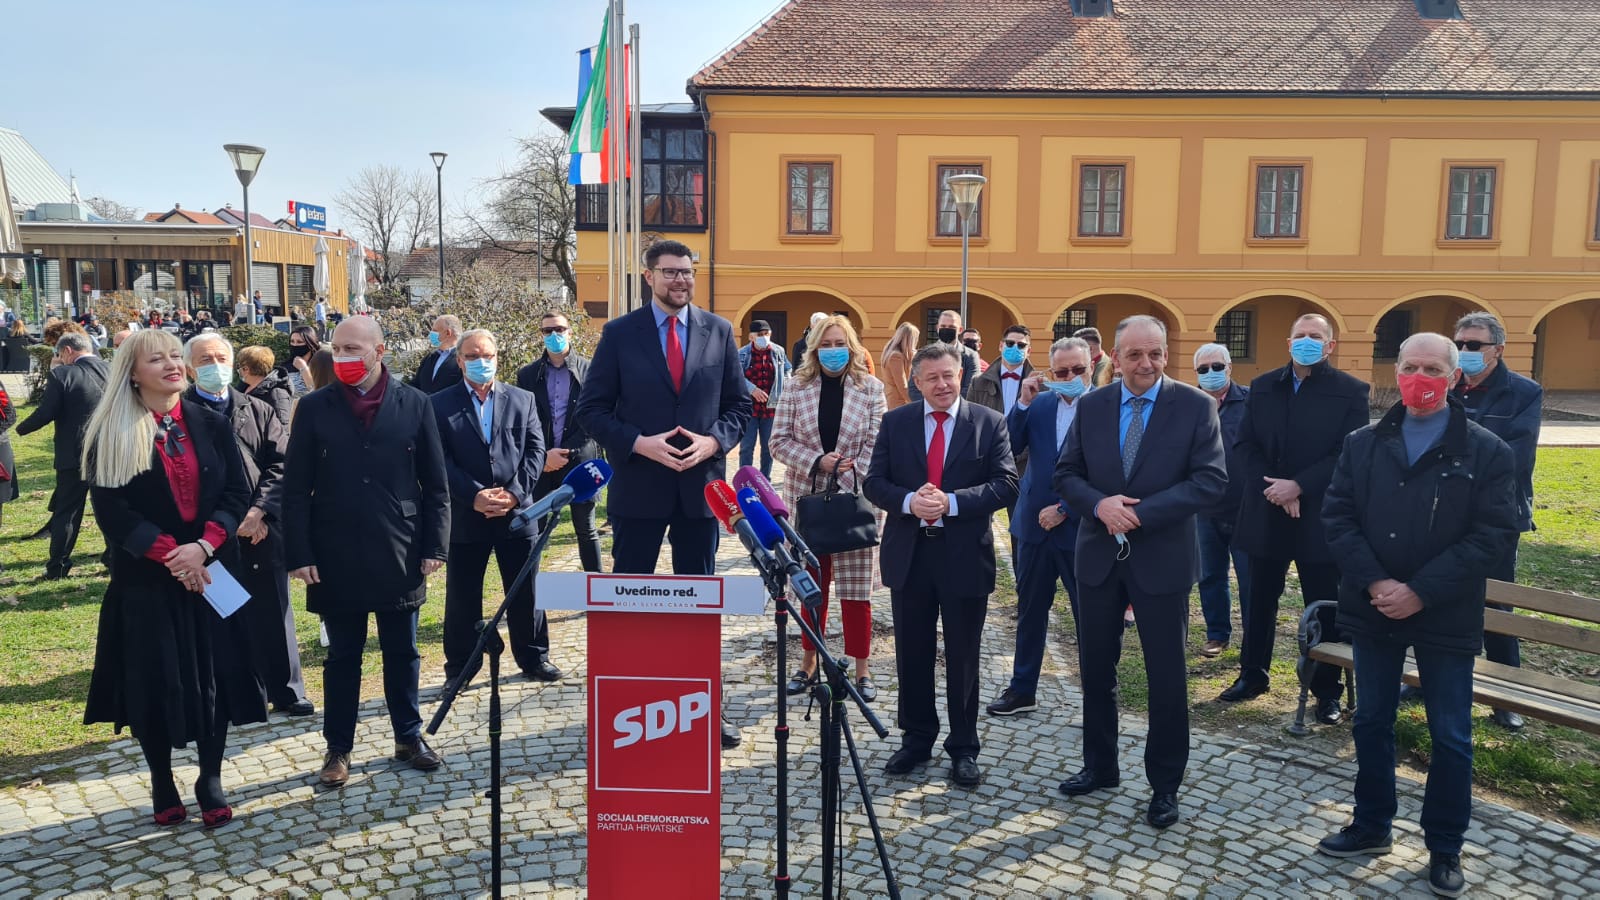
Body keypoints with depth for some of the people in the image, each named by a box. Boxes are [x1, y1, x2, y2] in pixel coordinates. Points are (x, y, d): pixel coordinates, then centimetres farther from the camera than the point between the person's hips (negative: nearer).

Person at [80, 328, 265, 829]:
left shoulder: (211, 425, 5)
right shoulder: (111, 436, -2)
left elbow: (237, 494, -1)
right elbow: (113, 513, -8)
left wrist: (202, 547, -16)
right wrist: (170, 554, -17)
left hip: (212, 571, 2)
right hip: (147, 580, -2)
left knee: (214, 677, 5)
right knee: (155, 683, 5)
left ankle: (211, 780, 20)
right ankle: (162, 784, 24)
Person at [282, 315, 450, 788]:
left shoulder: (414, 404, 0)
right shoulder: (314, 407, 0)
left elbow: (435, 483, 2)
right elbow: (296, 489, 0)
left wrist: (434, 546, -2)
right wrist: (299, 554, -6)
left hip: (399, 555, 0)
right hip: (337, 558, 0)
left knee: (402, 654, 13)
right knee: (342, 658, 11)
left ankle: (409, 736, 28)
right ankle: (338, 747, 25)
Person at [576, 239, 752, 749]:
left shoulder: (719, 332, 4)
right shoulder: (619, 334, -1)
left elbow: (739, 403, 8)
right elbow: (592, 409, -2)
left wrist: (714, 440, -10)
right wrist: (638, 443, -16)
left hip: (701, 481, 2)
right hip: (638, 483, -2)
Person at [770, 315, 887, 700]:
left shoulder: (871, 388, -1)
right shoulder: (797, 387, 2)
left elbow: (876, 445, -4)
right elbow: (779, 440, -1)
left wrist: (848, 478, -16)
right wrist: (817, 462, -15)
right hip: (807, 498, 2)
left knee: (856, 589, 3)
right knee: (812, 585, 12)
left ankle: (862, 670, 14)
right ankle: (809, 663, 25)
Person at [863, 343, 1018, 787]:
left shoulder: (990, 423, -2)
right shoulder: (895, 422, 4)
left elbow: (1005, 484, -8)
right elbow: (874, 482, 1)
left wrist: (952, 502, -20)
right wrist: (909, 501, -19)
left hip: (965, 555, -2)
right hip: (909, 554, 2)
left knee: (963, 658, 9)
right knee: (912, 655, 12)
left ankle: (963, 748, 23)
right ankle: (916, 739, 29)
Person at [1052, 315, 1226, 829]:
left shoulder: (1196, 406, -6)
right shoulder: (1091, 407, 3)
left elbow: (1211, 481, -13)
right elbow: (1066, 475, 4)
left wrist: (1141, 512, -20)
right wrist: (1100, 504, -16)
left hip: (1162, 559, -3)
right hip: (1099, 556, 3)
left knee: (1167, 676, 6)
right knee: (1096, 668, 14)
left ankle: (1165, 784, 22)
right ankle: (1100, 766, 32)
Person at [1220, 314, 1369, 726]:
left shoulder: (1350, 391, -4)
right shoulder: (1262, 387, 7)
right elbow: (1245, 444, 3)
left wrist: (1299, 486, -18)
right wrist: (1273, 488, -11)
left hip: (1321, 517, -3)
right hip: (1265, 514, 3)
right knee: (1259, 600, 12)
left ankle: (1327, 690, 18)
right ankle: (1252, 675, 26)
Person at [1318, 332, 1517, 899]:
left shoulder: (1487, 452, -5)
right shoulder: (1363, 444, 3)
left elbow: (1495, 533, -11)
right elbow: (1337, 516, -1)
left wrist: (1421, 592, -18)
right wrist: (1373, 582, -15)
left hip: (1446, 618, -2)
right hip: (1373, 610, 3)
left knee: (1450, 736, 8)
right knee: (1372, 723, 14)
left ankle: (1444, 848, 24)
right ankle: (1372, 827, 30)